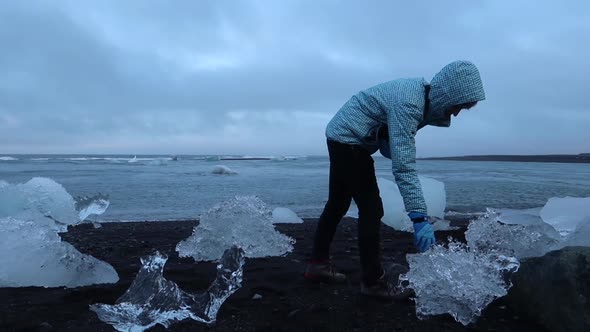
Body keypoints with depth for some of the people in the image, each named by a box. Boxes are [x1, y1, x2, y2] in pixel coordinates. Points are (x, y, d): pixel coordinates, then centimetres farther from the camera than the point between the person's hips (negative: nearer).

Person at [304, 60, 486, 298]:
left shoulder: (421, 92, 1)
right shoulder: (407, 105, -28)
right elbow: (403, 167, -34)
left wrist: (384, 144, -4)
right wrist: (419, 217, -36)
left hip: (340, 137, 10)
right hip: (348, 139, -10)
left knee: (338, 204, 15)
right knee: (371, 208, -8)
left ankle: (318, 264, 26)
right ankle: (373, 281, 2)